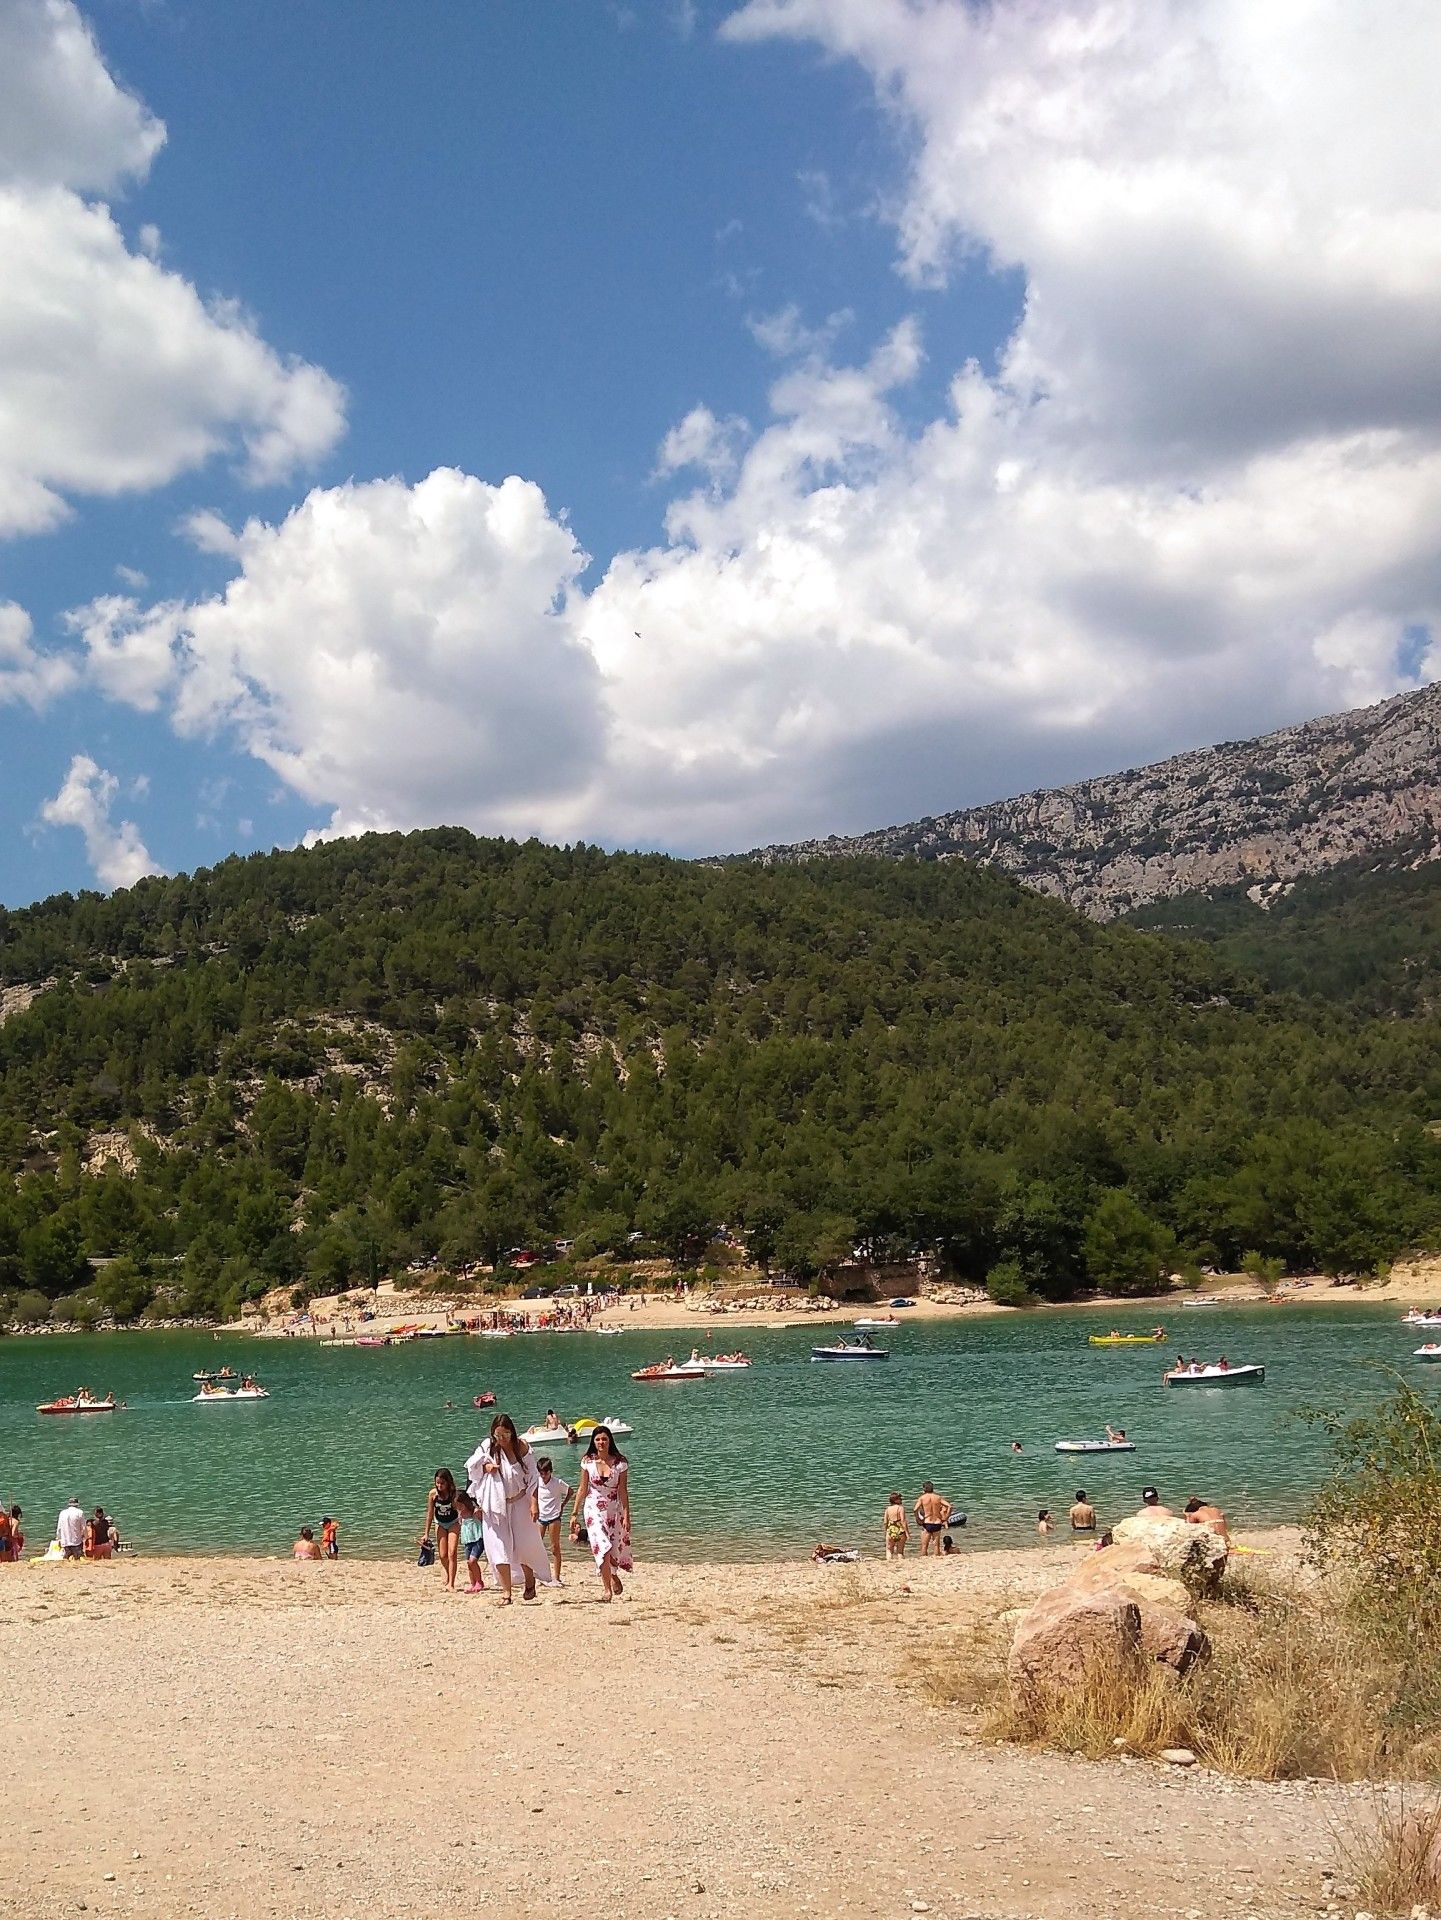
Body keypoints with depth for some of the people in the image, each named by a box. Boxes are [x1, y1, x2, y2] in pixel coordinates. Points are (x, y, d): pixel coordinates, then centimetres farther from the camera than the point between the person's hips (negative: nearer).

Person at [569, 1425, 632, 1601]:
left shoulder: (620, 1462, -5)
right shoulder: (588, 1462, -2)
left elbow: (623, 1491, -5)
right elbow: (582, 1489, 3)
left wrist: (626, 1516, -9)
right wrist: (575, 1514, 3)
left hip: (614, 1510, 1)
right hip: (594, 1509, -1)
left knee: (616, 1548, 4)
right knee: (603, 1547, -15)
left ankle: (613, 1575, 38)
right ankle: (607, 1589, -4)